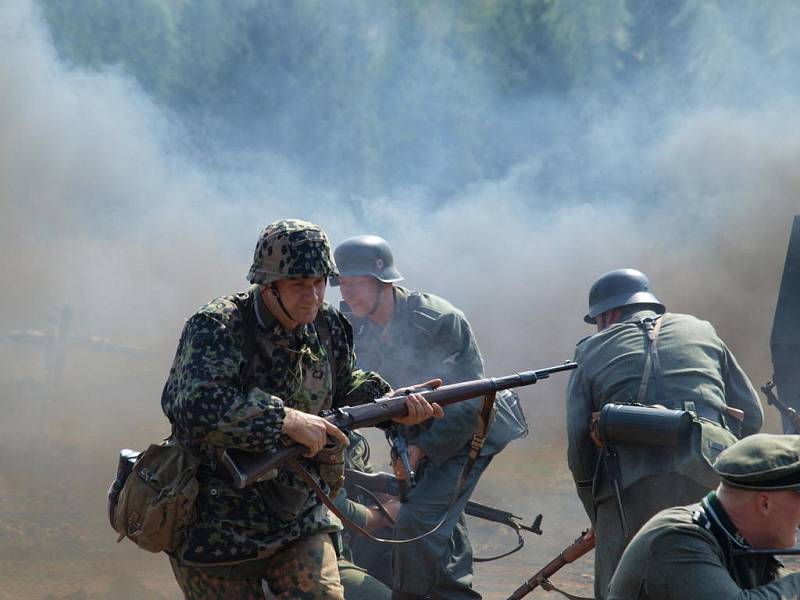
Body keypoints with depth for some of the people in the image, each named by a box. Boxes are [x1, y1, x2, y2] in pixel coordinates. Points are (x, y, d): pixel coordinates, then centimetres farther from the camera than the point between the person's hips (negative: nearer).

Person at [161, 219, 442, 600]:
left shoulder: (328, 326, 3)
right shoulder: (215, 329, -18)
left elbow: (344, 389, 20)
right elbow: (194, 406, -35)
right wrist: (287, 419, -33)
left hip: (298, 517, 5)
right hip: (218, 522, -5)